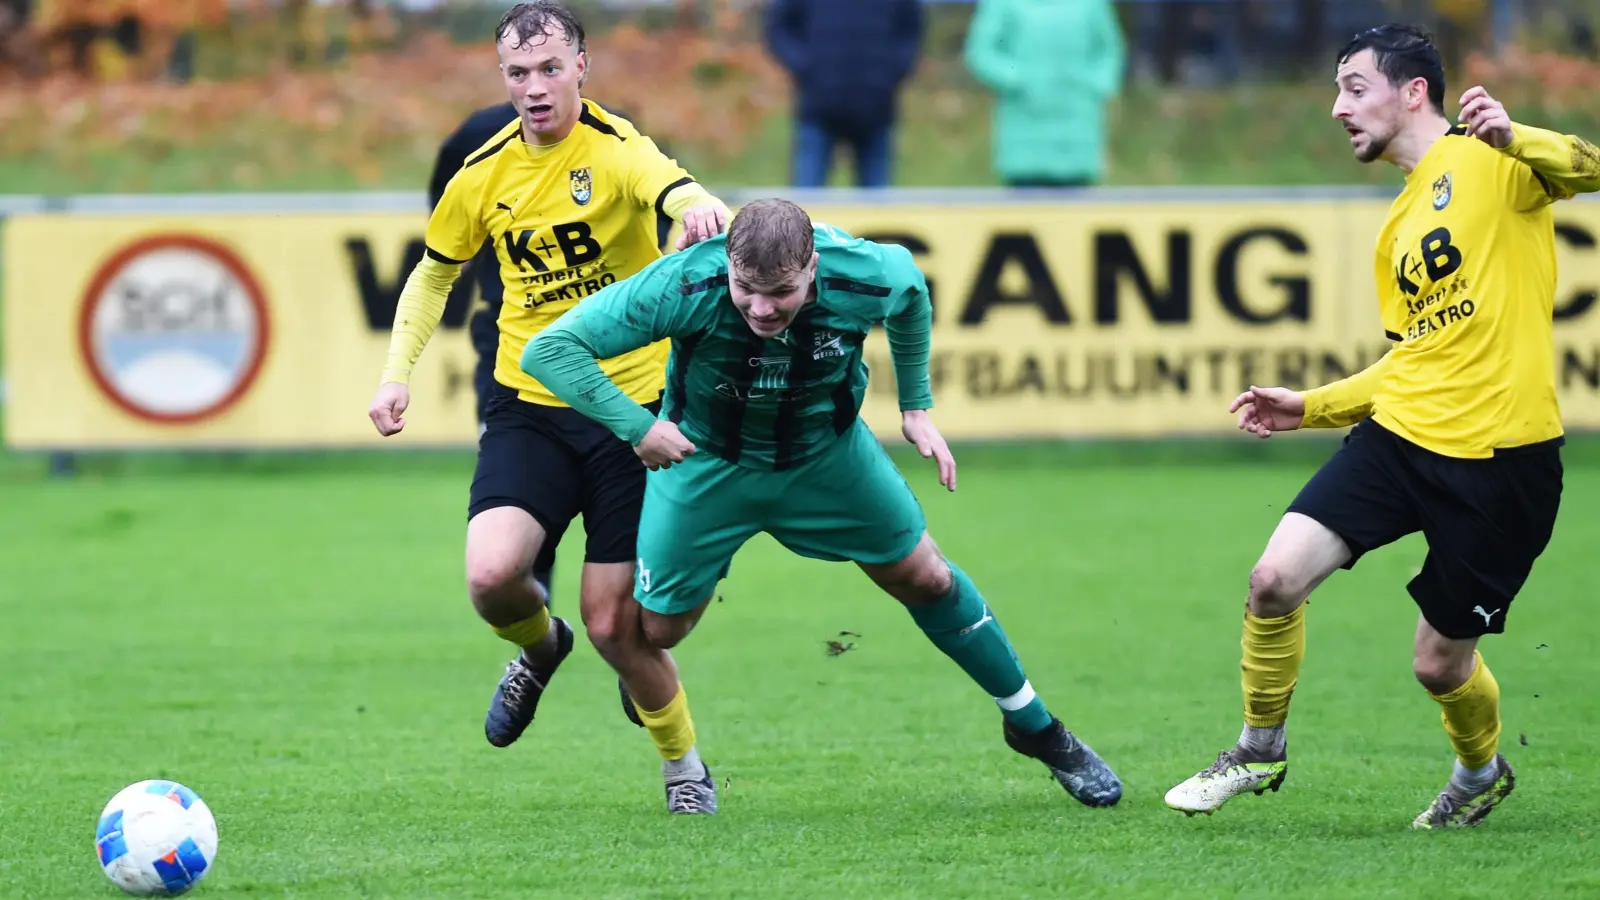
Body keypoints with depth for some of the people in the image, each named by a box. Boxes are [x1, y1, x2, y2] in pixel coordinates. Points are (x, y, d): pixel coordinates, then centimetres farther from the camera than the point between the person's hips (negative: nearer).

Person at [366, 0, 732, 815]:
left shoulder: (614, 149, -12)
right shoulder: (485, 173, 2)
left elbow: (673, 192, -35)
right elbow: (434, 273, 19)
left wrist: (699, 208, -59)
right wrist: (397, 371, 6)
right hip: (529, 409, 3)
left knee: (613, 624, -4)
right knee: (491, 575, -21)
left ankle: (682, 762, 25)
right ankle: (538, 647, 16)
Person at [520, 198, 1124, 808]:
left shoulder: (865, 278, -30)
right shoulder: (684, 288, -37)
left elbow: (909, 288, -1)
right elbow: (549, 348, -33)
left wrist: (916, 407, 2)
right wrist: (636, 427, -38)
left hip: (827, 454, 2)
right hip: (706, 461, -2)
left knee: (926, 579, 10)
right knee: (657, 630, -1)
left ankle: (1036, 729, 29)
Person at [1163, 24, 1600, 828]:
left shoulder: (1489, 160, -4)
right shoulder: (1400, 226, 19)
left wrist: (1513, 139, -39)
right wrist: (1312, 407, 19)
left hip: (1500, 454, -6)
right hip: (1400, 432, 7)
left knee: (1440, 663, 3)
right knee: (1275, 579, -10)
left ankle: (1482, 770, 36)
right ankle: (1261, 748, 12)